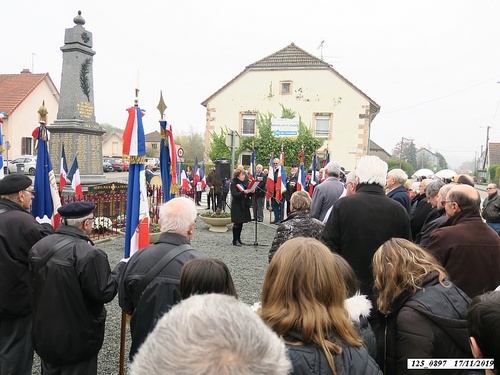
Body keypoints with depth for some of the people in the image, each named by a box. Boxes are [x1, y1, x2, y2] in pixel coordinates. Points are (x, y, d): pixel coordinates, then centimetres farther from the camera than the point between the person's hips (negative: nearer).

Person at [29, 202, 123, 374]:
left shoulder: (39, 246, -2)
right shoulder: (89, 254, -26)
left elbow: (35, 285, 10)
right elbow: (104, 293, -20)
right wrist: (121, 268, -8)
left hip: (45, 334, 7)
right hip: (76, 339, -6)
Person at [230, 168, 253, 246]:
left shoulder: (244, 183, 13)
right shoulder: (234, 184, -8)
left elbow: (247, 194, 17)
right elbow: (234, 195, -20)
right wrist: (244, 192, -32)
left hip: (244, 205, 7)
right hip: (237, 206, -7)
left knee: (241, 223, 10)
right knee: (237, 223, -4)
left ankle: (238, 238, 19)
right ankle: (235, 240, 3)